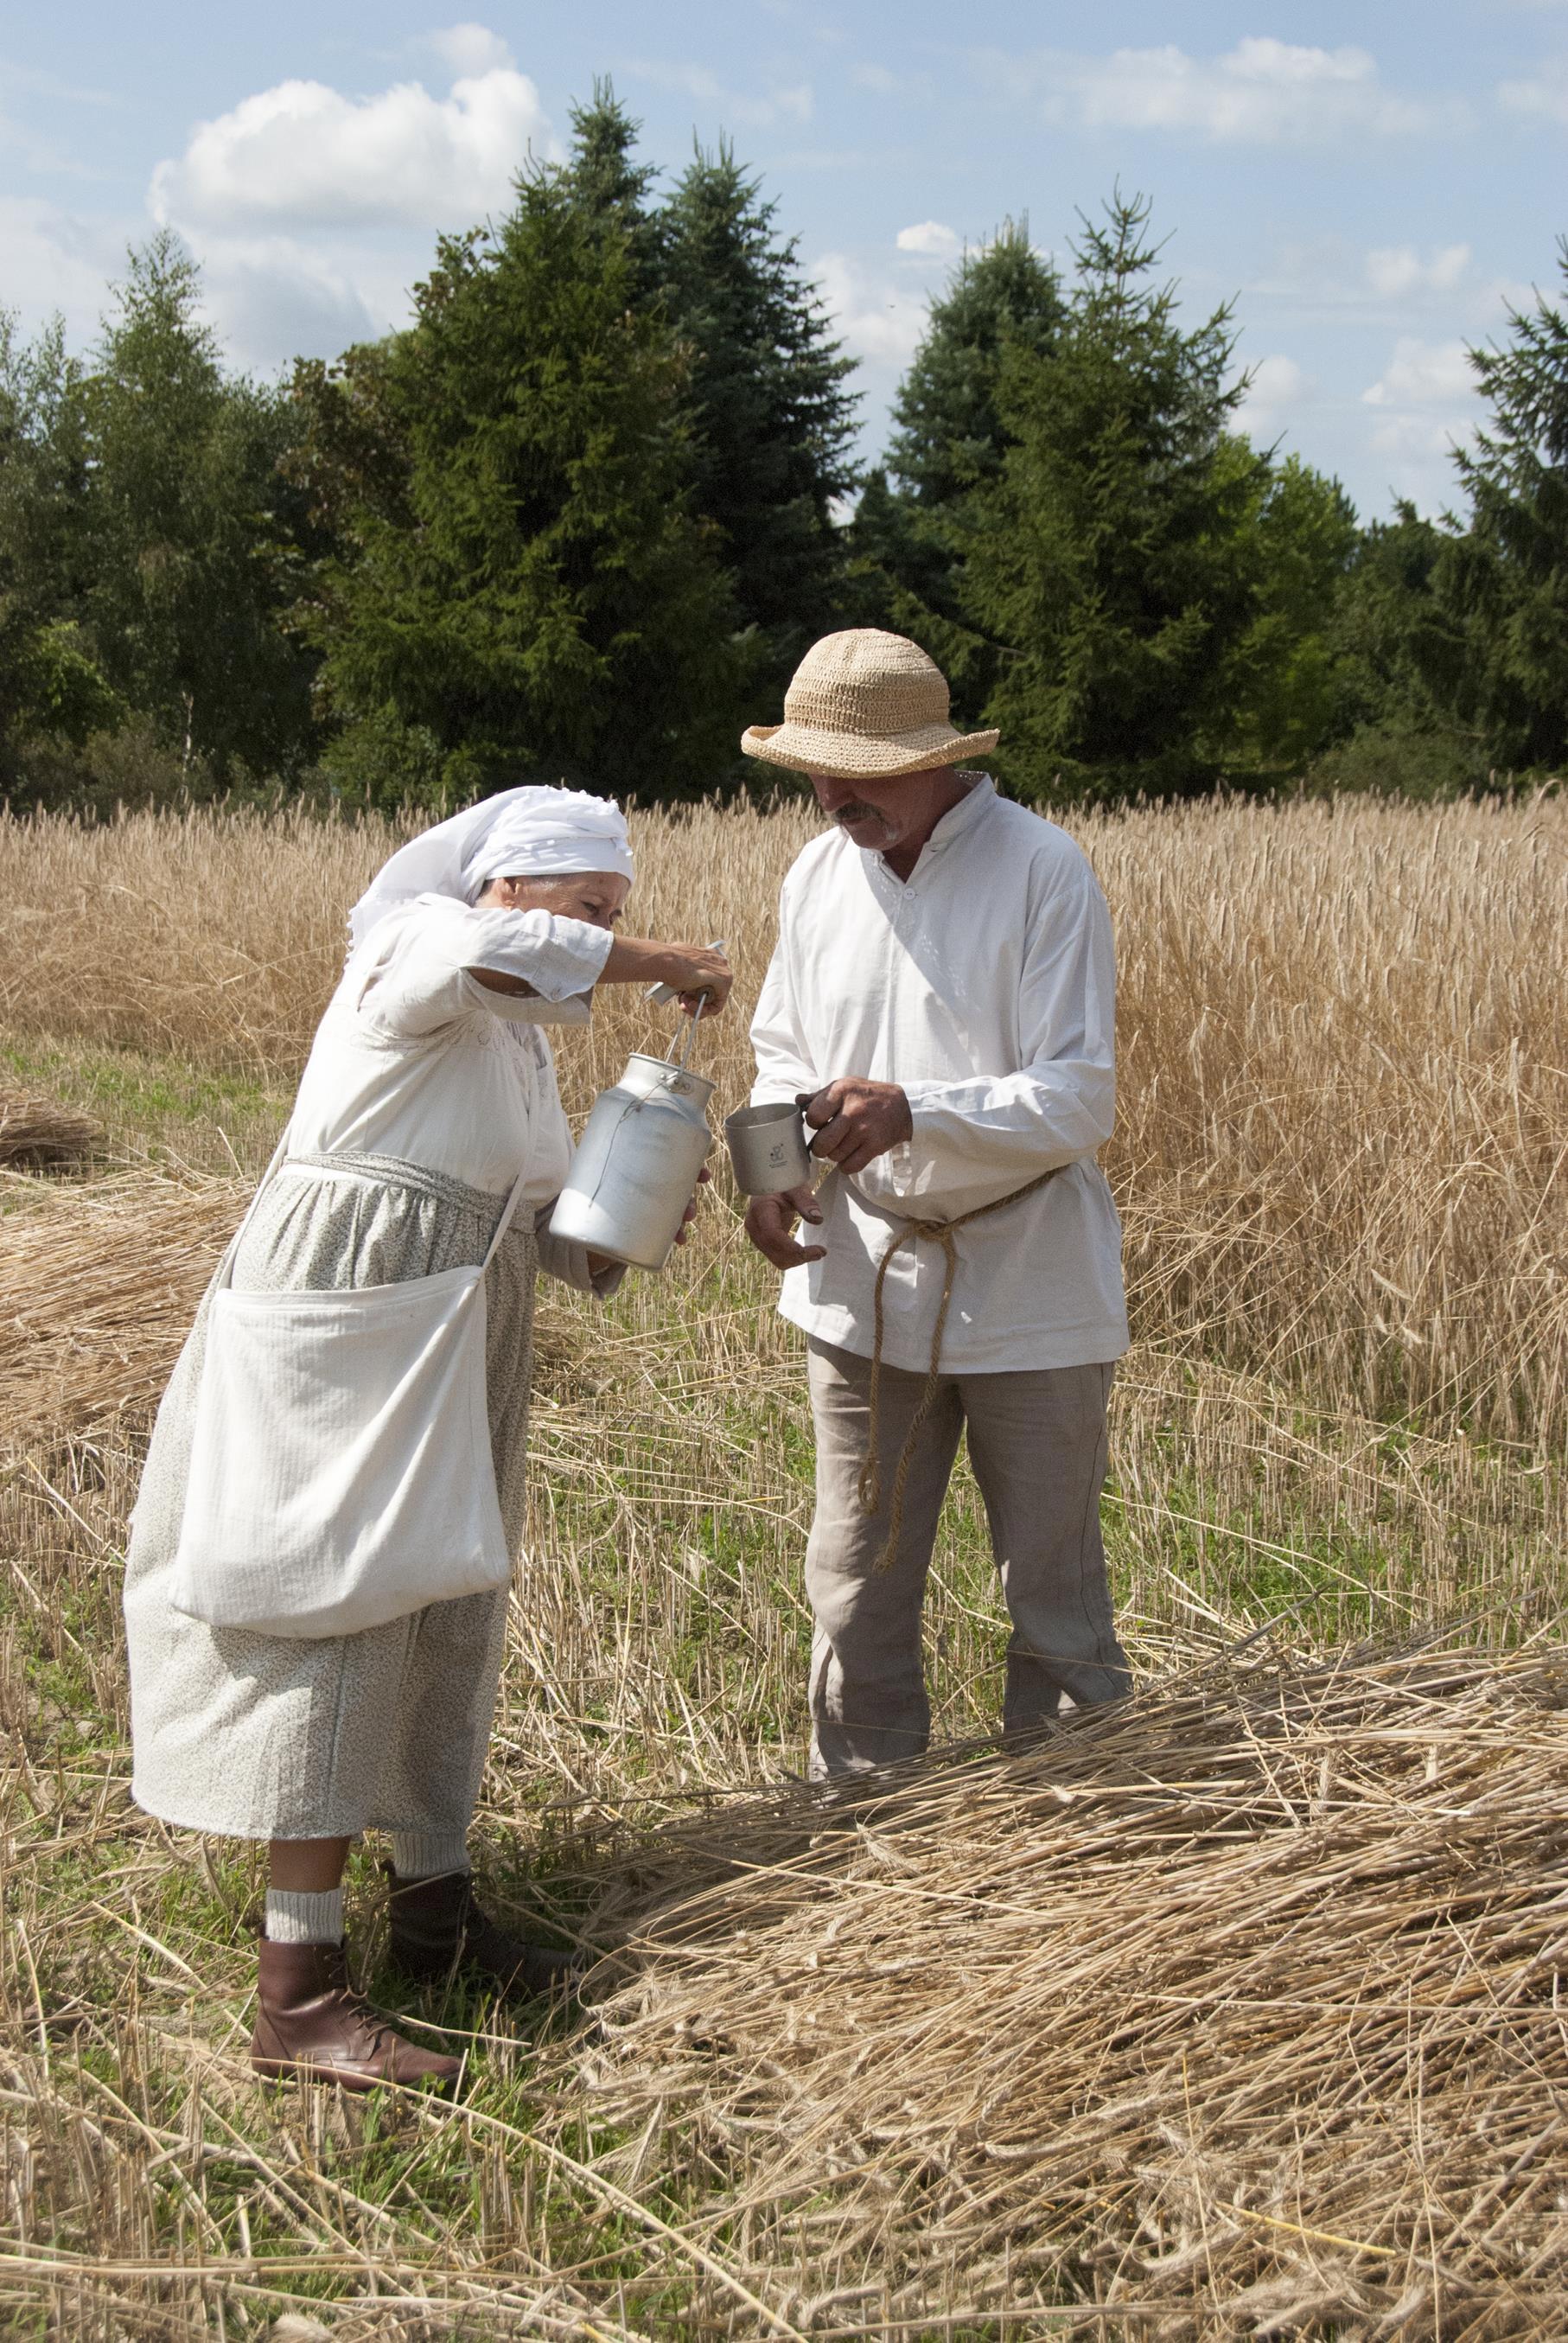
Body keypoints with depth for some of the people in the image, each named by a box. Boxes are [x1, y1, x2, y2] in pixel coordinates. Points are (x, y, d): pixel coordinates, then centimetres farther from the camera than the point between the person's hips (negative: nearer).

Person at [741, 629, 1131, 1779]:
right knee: (856, 1586, 13)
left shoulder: (1041, 870, -15)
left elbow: (1079, 1098, -18)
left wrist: (913, 1113, -32)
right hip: (868, 1276, 5)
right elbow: (784, 1050, 15)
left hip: (1027, 1284, -5)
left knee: (1056, 1594, 7)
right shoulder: (819, 875, 3)